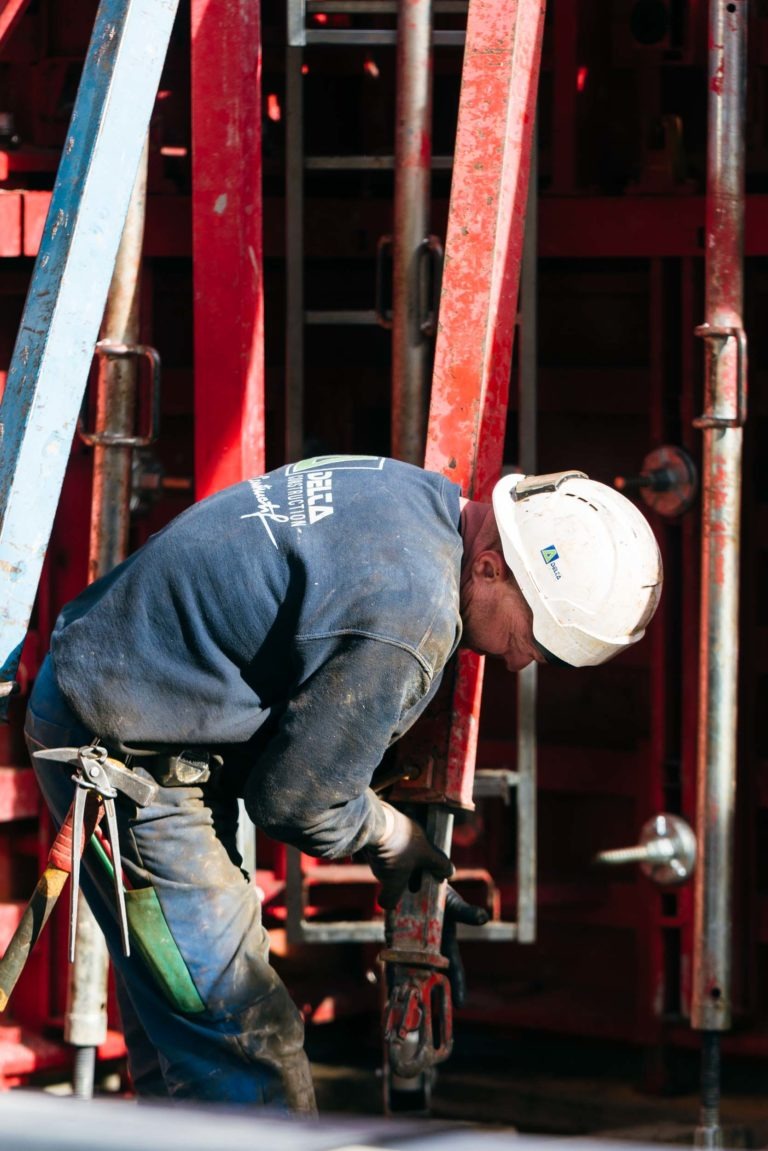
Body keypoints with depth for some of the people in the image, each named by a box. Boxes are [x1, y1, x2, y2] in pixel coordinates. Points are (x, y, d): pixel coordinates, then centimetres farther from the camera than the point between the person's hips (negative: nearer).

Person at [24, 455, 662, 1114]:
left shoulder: (412, 493, 2)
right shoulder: (411, 612, -28)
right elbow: (295, 798, -17)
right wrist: (390, 836, 4)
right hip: (130, 755, -11)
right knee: (247, 1044, -11)